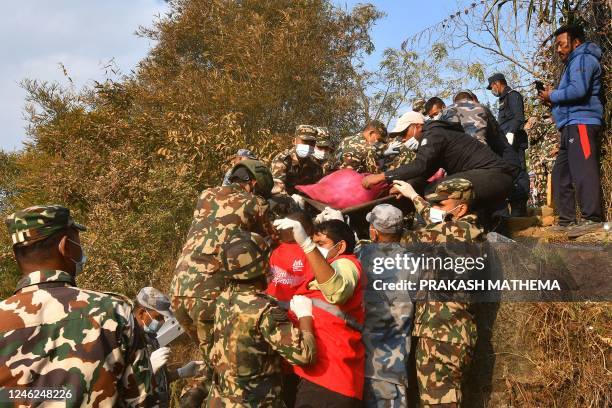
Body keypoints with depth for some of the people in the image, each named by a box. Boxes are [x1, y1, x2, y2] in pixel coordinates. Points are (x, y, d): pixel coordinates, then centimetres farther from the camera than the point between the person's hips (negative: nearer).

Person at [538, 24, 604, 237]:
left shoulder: (583, 59, -2)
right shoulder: (573, 63, 30)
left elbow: (578, 90, -19)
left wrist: (552, 96, -5)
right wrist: (553, 100, 12)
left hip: (581, 123, -11)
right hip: (572, 126, 11)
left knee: (582, 171, -18)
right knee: (561, 174, 8)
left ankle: (591, 219, -21)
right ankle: (566, 220, 9)